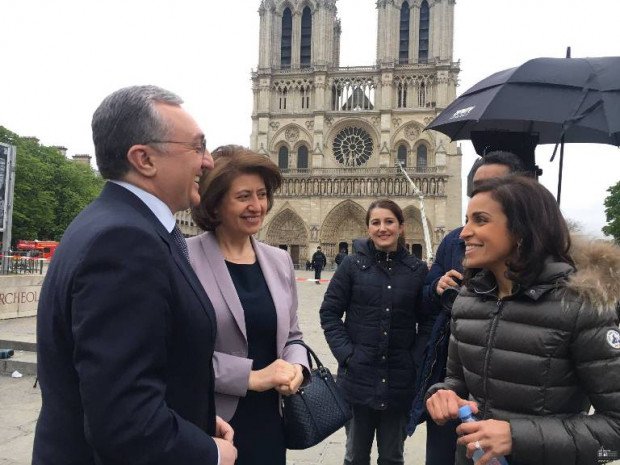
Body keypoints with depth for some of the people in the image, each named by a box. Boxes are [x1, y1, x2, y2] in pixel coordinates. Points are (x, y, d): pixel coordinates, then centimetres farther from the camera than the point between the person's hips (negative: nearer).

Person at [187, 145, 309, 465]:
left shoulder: (280, 260, 6)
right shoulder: (185, 259, -13)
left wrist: (295, 367, -7)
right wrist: (250, 376, -17)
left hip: (270, 420, 6)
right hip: (210, 425, -5)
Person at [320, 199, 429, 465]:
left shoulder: (417, 269, 0)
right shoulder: (353, 264, -4)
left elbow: (427, 321, 5)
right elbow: (329, 312, -3)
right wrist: (346, 354, -11)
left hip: (399, 380, 1)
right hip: (358, 377, -1)